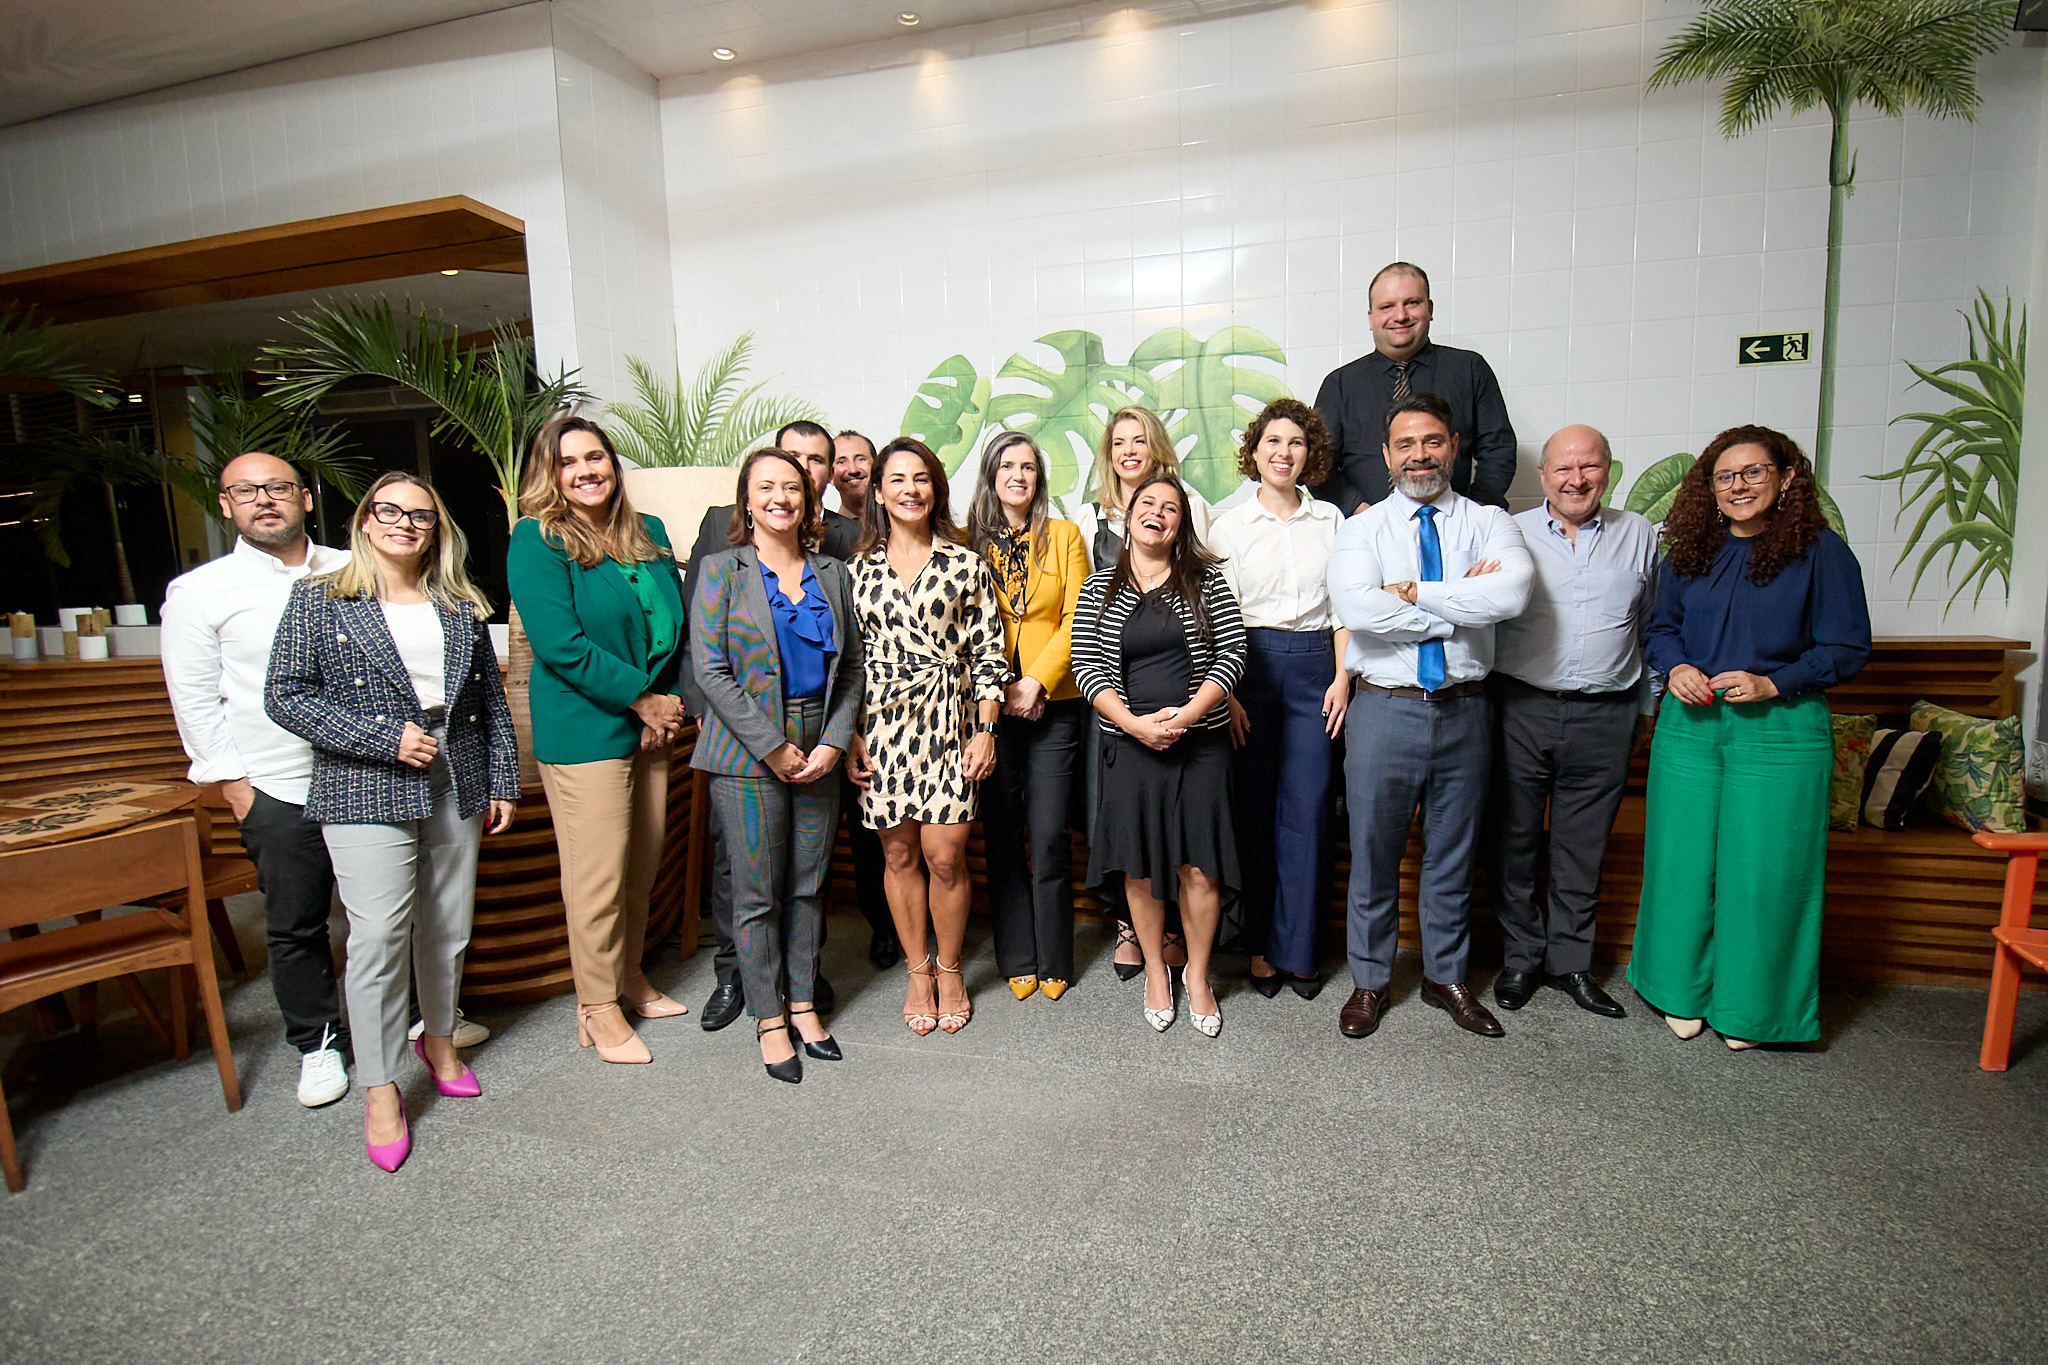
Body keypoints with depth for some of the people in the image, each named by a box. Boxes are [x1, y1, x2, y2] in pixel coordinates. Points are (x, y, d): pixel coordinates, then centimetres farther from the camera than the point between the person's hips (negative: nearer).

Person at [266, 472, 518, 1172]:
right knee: (379, 938, -4)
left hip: (455, 788, 4)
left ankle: (440, 1038, 36)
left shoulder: (462, 607, 10)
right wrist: (386, 737, -14)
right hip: (364, 793, -3)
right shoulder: (319, 599, 1)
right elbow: (285, 695, -5)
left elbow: (492, 700, 11)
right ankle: (380, 1089, 12)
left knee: (448, 929, 12)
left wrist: (502, 781, 8)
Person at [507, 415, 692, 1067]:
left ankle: (628, 974, 35)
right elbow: (561, 644, -17)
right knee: (597, 876, 1)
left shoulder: (650, 533, 11)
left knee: (644, 864, 15)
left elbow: (675, 624, 13)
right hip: (582, 731, -6)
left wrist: (670, 704, 0)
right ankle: (598, 1007, 19)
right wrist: (643, 698, -14)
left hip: (650, 727, 6)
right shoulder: (536, 541, -8)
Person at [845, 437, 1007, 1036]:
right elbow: (847, 656, 9)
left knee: (944, 854, -3)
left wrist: (986, 729, -4)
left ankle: (949, 970, 20)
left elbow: (988, 650, 2)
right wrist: (848, 735, 3)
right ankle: (917, 971, 26)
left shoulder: (966, 564, 4)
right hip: (880, 723, 2)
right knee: (899, 854, 8)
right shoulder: (859, 569, 8)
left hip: (948, 722, -2)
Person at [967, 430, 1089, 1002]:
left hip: (1053, 706, -1)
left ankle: (1053, 960, 17)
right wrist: (1002, 689, -4)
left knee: (1048, 835, 0)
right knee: (1002, 834, 7)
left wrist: (1036, 681, -9)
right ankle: (1017, 960, 21)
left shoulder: (1064, 535, 7)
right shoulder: (969, 541, 7)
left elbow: (1077, 621, 1)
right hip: (990, 705, 1)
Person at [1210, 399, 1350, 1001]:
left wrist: (1343, 676, 0)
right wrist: (1223, 692, -8)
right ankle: (1258, 945, 17)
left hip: (1316, 666, 2)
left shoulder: (1330, 518, 10)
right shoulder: (1229, 524, 5)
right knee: (1253, 808, 3)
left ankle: (1296, 949, 15)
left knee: (1306, 810, 2)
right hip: (1250, 664, -1)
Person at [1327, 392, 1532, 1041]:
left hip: (1463, 710, 2)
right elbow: (1356, 607, -20)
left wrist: (1414, 591, -17)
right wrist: (1460, 606, -13)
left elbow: (1512, 592, -18)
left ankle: (1446, 976, 35)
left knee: (1452, 854, 16)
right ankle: (1369, 981, 28)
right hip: (1384, 711, -1)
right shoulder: (1363, 528, 0)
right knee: (1374, 853, 9)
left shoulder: (1489, 522, 4)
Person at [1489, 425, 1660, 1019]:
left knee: (1583, 847, 10)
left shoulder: (1639, 536, 10)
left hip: (1605, 716, 2)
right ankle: (1522, 956, 23)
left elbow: (1652, 628, 15)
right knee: (1516, 840, 7)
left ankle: (1570, 961, 26)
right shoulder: (1511, 533, 3)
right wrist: (1484, 698, -10)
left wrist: (1646, 708, 15)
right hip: (1522, 709, -1)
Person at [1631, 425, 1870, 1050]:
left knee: (1762, 868, 2)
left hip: (1780, 728, -3)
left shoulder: (1821, 551, -2)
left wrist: (1771, 683, -16)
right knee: (1685, 860, 8)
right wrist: (1675, 669, -4)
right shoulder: (1689, 552, 8)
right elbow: (1661, 627, 16)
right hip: (1689, 724, 3)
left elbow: (1848, 648, -3)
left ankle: (1748, 1006, 21)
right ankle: (1683, 988, 25)